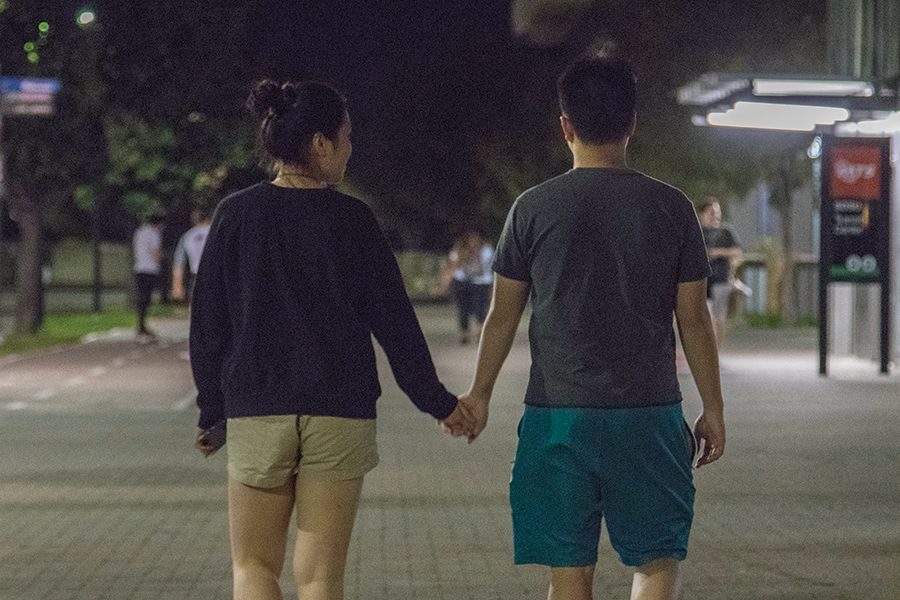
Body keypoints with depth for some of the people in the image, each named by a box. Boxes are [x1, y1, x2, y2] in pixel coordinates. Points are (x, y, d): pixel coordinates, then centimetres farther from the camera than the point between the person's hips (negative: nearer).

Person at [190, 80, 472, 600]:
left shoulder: (236, 215, 0)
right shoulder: (352, 220, -4)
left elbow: (208, 325, 3)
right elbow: (395, 322, 0)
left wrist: (212, 411, 12)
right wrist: (437, 402, 10)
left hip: (256, 413, 1)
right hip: (341, 415, 0)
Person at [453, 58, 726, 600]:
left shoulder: (534, 209, -1)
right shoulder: (671, 208, 0)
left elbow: (504, 315, 6)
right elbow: (694, 319, 3)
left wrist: (481, 393, 19)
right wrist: (713, 408, 13)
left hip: (558, 413, 0)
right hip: (650, 413, 0)